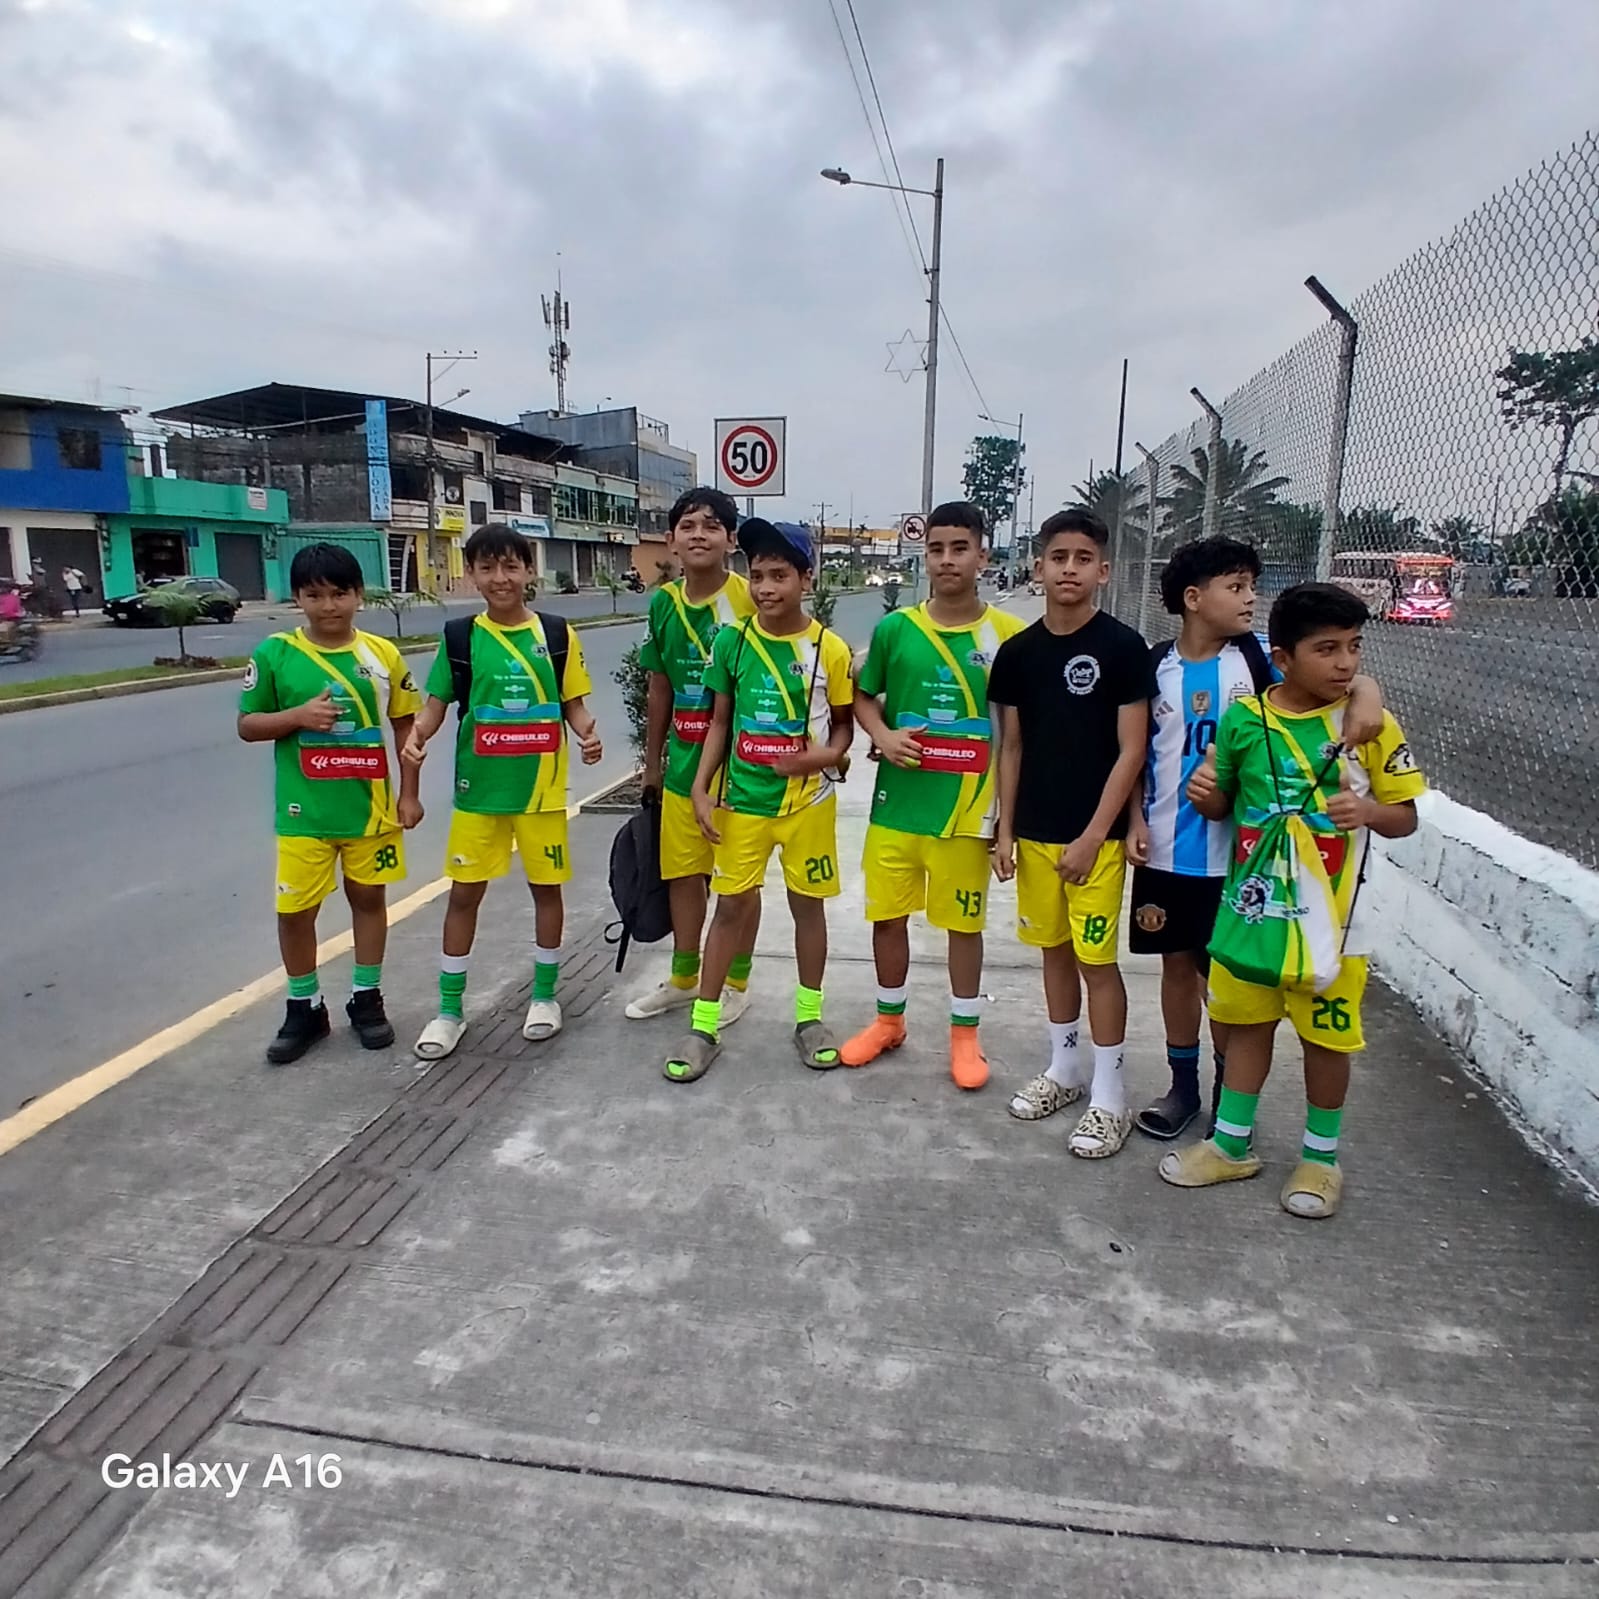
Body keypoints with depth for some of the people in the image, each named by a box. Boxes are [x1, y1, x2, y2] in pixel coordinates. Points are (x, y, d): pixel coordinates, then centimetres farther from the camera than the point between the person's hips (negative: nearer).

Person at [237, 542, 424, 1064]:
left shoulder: (382, 654, -2)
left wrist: (408, 794, 1)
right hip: (304, 811, -1)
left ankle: (367, 999, 29)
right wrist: (298, 715, -18)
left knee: (369, 898, 13)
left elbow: (405, 726, 5)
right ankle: (305, 1008, 24)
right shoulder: (274, 654, -5)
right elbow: (247, 725, 0)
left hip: (371, 806, 1)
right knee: (295, 910, 5)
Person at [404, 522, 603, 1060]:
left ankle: (545, 995, 28)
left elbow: (573, 703, 3)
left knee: (546, 887, 10)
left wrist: (588, 735, -17)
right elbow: (437, 701, 2)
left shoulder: (556, 634, 0)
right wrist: (416, 736, -18)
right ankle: (450, 1009, 20)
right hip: (479, 787, 0)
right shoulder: (459, 637, 0)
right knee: (464, 892, 6)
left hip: (541, 786, 0)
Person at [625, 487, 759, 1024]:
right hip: (684, 763, 5)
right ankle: (683, 979, 34)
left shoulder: (751, 599, -13)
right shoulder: (664, 601, 2)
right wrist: (652, 760, 14)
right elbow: (661, 687, 11)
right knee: (682, 871, 15)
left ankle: (736, 983, 27)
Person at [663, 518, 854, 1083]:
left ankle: (809, 1016, 29)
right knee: (731, 905, 8)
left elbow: (843, 721, 3)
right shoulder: (732, 641, -4)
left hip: (807, 800, -1)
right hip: (743, 798, 1)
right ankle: (704, 1026, 18)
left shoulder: (829, 648, -8)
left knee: (807, 903, 11)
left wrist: (829, 753, -18)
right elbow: (720, 722, 3)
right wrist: (700, 788, -3)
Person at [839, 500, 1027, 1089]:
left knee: (964, 923, 10)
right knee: (887, 916, 13)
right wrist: (883, 736, -9)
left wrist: (1008, 806, -2)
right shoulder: (894, 628, -1)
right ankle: (888, 1020, 34)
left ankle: (965, 1034, 29)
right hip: (896, 803, 2)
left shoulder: (1009, 634, -5)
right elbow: (863, 697, 12)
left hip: (966, 809, -2)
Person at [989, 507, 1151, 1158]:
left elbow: (1131, 751, -9)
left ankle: (1109, 1095, 14)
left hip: (1095, 834, -4)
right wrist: (1005, 830, 4)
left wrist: (1094, 836, -13)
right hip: (1035, 833, 5)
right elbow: (1011, 748, 9)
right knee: (1054, 949, 15)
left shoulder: (1123, 646, -8)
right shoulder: (1017, 651, 4)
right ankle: (1065, 1067, 31)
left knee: (1096, 958, 1)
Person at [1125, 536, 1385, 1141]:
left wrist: (1366, 691, -34)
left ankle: (1229, 1090, 29)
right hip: (1165, 850, 2)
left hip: (1233, 852, -2)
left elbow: (1336, 676, -13)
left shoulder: (1258, 656, -5)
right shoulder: (1156, 664, -1)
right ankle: (1182, 1084, 31)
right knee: (1177, 963, 14)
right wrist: (1136, 820, -1)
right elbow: (1138, 751, 6)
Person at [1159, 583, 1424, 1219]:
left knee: (1326, 1035, 10)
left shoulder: (1370, 724, -8)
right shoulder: (1243, 718, -4)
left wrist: (1369, 812, -23)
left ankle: (1320, 1156, 31)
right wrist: (1204, 794, -15)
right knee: (1247, 1021, 14)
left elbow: (1406, 816, -2)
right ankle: (1231, 1144, 31)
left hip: (1330, 912, -2)